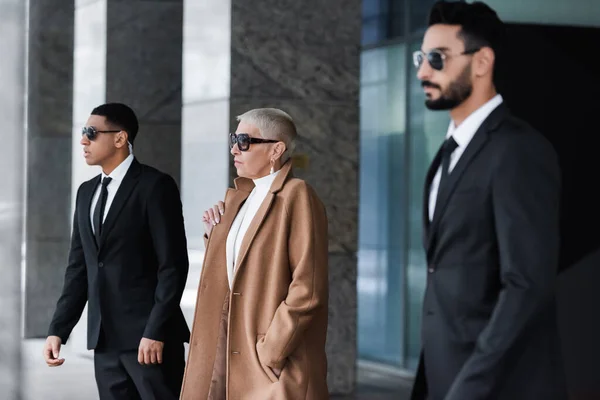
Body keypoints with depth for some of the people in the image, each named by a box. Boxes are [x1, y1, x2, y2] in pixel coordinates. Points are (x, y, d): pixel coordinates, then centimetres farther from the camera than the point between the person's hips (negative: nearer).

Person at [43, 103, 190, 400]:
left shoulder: (155, 186, -6)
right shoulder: (86, 192, 16)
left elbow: (173, 266, -11)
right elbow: (79, 267, 16)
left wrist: (155, 331, -17)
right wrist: (58, 330, 9)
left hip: (147, 334, -7)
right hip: (104, 338, 7)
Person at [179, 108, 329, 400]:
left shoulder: (296, 196, -11)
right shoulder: (238, 198, 14)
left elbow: (307, 290, -17)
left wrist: (270, 354, -16)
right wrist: (215, 236, 6)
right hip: (229, 343, 7)